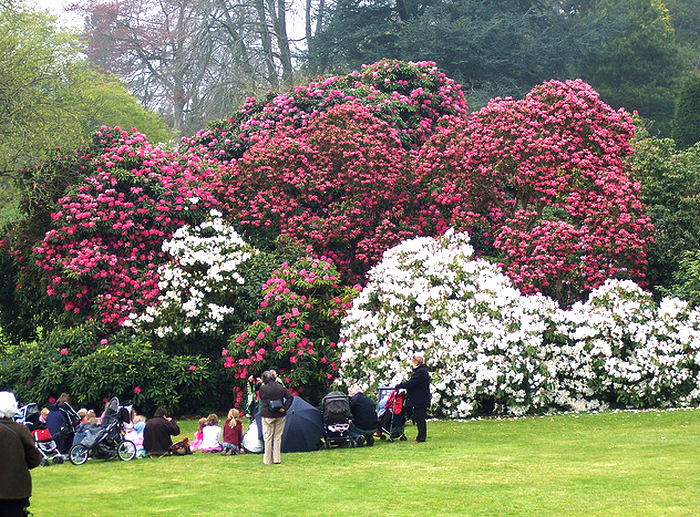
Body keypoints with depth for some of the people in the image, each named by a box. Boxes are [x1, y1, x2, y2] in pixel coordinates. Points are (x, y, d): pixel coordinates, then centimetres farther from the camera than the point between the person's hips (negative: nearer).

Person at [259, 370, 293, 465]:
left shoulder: (263, 389, -7)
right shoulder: (281, 387, 2)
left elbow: (262, 400, 4)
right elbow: (290, 397, -1)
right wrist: (284, 408, -4)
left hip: (267, 415, -3)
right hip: (280, 415, 3)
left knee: (268, 437, 4)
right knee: (277, 437, 11)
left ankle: (267, 460, 6)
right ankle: (277, 459, 12)